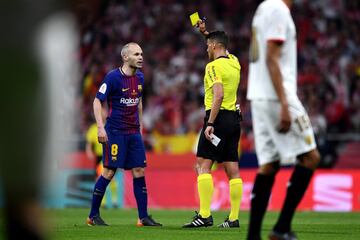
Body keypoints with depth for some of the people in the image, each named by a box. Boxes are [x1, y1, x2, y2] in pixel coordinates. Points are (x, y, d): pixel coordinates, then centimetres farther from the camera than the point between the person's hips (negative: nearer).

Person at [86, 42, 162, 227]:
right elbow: (97, 101, -10)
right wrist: (100, 127, -17)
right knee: (109, 171, -6)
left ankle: (143, 217, 4)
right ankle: (93, 215, 4)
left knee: (139, 171, 1)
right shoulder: (113, 77, -11)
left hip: (134, 132, 6)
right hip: (115, 132, -6)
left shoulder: (139, 77, 10)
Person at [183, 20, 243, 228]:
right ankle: (234, 218, 4)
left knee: (203, 165, -9)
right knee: (233, 170, 5)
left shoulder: (214, 66, -10)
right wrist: (205, 32, 39)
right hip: (234, 119, 8)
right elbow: (222, 47, 38)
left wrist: (210, 123, -24)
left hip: (219, 118, -8)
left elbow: (219, 95, -22)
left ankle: (205, 215, -18)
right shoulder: (234, 62, 13)